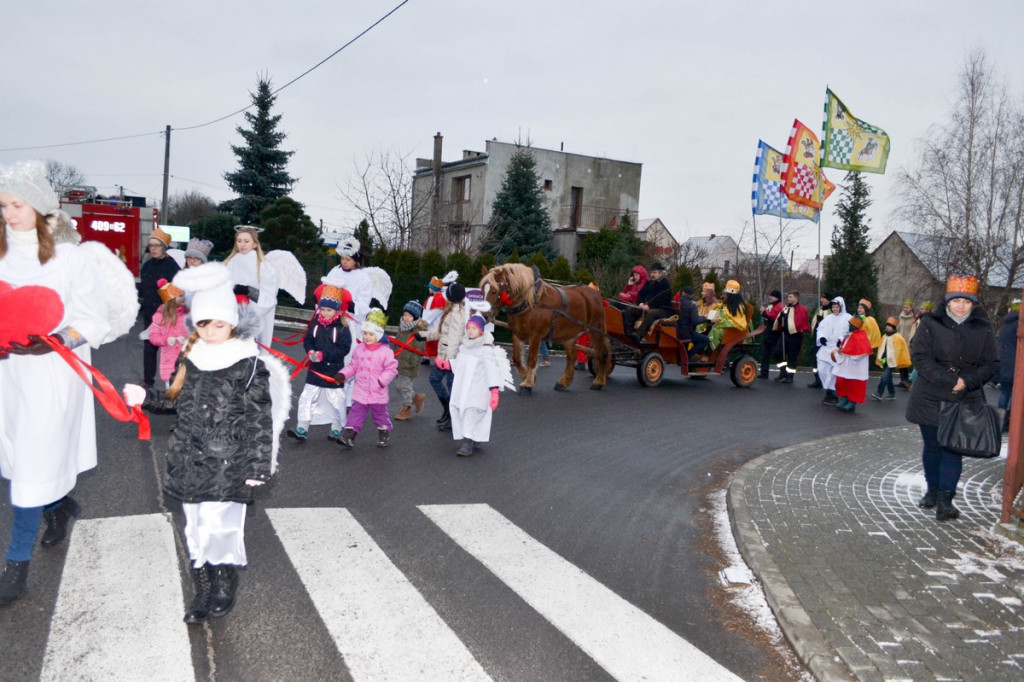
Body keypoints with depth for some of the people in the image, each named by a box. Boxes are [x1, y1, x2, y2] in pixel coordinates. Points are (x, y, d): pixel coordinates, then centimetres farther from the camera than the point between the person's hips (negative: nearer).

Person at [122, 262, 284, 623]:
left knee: (220, 527, -8)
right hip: (190, 460, 6)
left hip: (229, 465, -5)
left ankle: (225, 582, 18)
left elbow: (261, 420, -9)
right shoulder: (190, 361, 8)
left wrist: (259, 464, -12)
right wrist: (147, 398, 4)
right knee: (196, 528, 12)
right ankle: (202, 589, 27)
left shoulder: (249, 365, -9)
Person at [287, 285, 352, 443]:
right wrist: (310, 352, -18)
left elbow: (344, 349, -18)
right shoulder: (315, 323, -1)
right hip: (315, 369, 4)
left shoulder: (342, 328, -15)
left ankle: (337, 429, 24)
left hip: (334, 371, -4)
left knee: (336, 400, 9)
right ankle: (302, 429, 6)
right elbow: (307, 340, 3)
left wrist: (323, 355, -24)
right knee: (307, 397, 2)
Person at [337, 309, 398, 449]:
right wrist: (343, 374, -6)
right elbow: (353, 365, 7)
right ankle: (349, 435, 1)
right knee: (356, 413, 1)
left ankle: (384, 435, 32)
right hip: (360, 391, 3)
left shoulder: (385, 351, -14)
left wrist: (383, 380, -23)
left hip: (378, 392, -3)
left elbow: (392, 368, -13)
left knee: (380, 414, 13)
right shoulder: (359, 349, 1)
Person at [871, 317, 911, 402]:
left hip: (891, 362, -7)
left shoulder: (898, 338, -9)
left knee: (885, 376, -16)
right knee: (888, 378, 13)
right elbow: (881, 348, 16)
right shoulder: (884, 337, 12)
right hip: (885, 361, 7)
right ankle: (892, 394, 23)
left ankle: (879, 393, -17)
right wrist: (880, 359, 11)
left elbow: (902, 350, -8)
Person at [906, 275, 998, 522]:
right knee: (932, 447, 12)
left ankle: (945, 500, -4)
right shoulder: (931, 324, -6)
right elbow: (920, 358, -12)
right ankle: (932, 490, 30)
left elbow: (991, 364, 3)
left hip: (965, 401, 0)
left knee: (953, 449, -5)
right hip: (930, 398, 0)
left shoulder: (982, 329, 1)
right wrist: (950, 379, -19)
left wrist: (968, 381, -15)